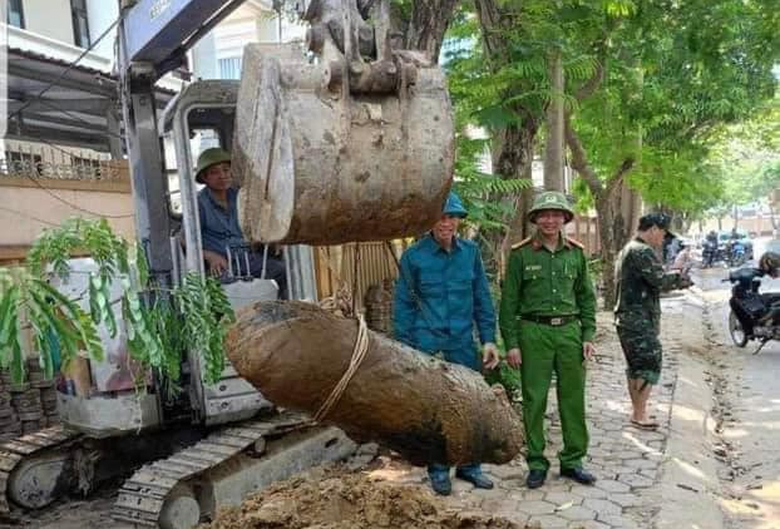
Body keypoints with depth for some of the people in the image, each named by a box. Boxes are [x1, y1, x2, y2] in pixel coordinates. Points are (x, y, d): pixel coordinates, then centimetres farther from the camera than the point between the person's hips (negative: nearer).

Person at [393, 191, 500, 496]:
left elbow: (482, 299, 9)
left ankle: (469, 465, 27)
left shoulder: (470, 252, 4)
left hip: (463, 344, 3)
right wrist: (404, 348, -4)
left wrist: (489, 339, 4)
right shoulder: (413, 256, -4)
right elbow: (403, 305, -1)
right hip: (428, 345, -2)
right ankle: (438, 470, 23)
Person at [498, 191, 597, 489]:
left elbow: (586, 297, 13)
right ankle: (536, 464, 18)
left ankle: (572, 461, 24)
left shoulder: (576, 253, 7)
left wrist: (588, 335, 5)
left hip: (569, 331, 3)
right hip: (533, 332, -3)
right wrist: (511, 343, -6)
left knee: (573, 399, 9)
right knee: (534, 400, 4)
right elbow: (509, 301, -2)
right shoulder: (521, 254, -3)